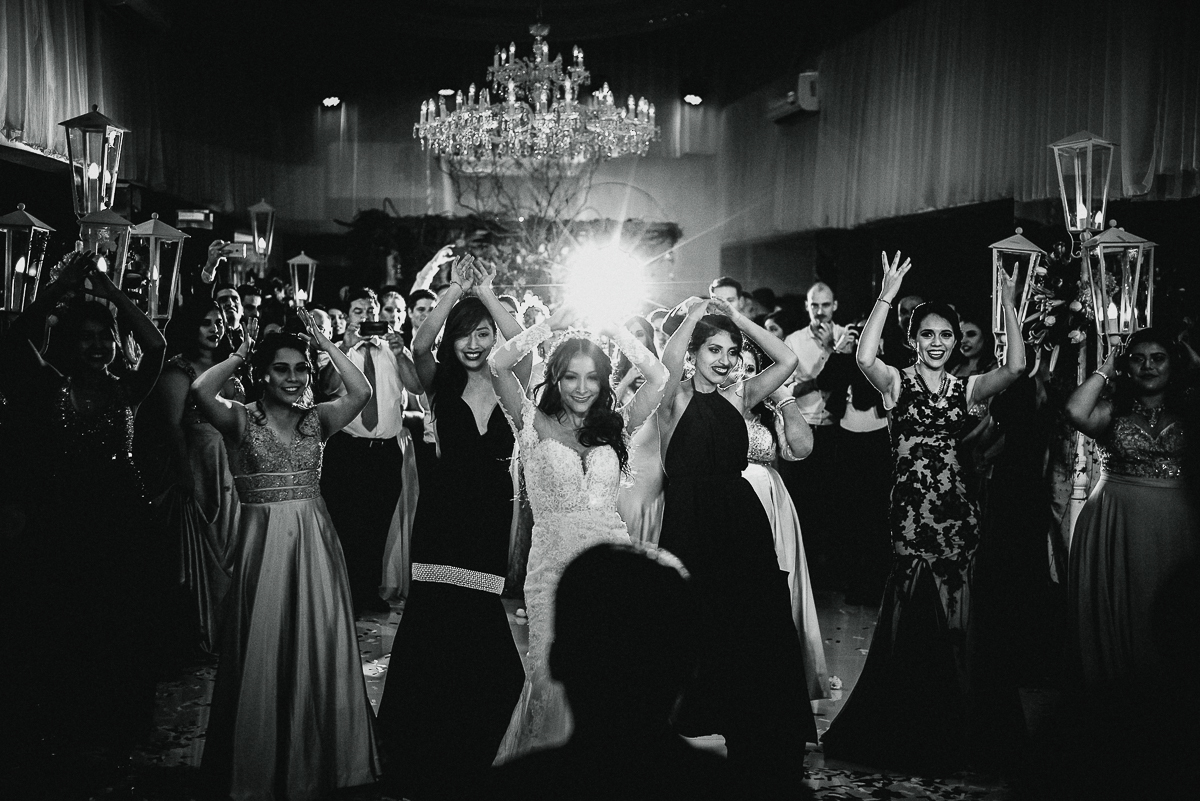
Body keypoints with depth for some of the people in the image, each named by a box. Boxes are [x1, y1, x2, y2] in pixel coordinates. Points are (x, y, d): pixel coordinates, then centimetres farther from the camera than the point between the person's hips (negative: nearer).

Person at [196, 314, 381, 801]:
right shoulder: (242, 421, 0)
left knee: (318, 646, 6)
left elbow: (361, 391, -9)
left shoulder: (317, 420, 7)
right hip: (263, 539, -2)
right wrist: (240, 354, -5)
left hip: (314, 541, 2)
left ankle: (318, 759, 23)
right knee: (264, 648, 5)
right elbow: (200, 391, -19)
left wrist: (323, 342, -3)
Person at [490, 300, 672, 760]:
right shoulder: (535, 424, 6)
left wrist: (612, 328, 3)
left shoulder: (615, 427, 12)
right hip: (553, 563, -2)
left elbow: (658, 378, 1)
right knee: (552, 679, -2)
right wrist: (553, 324, -1)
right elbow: (498, 365, -7)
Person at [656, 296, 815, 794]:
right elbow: (667, 363, -23)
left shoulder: (738, 397, 10)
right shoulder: (676, 398, -2)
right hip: (690, 526, -4)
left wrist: (737, 318, 2)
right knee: (698, 637, 1)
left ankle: (758, 765, 16)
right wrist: (692, 316, -7)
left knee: (754, 636, 5)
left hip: (742, 526, 4)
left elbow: (786, 360, 1)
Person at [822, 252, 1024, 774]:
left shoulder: (966, 389, 10)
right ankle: (903, 735, 17)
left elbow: (1016, 366, -7)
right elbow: (864, 357, -20)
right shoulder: (896, 381, 2)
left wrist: (1008, 305, -11)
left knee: (951, 621, 9)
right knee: (913, 619, 1)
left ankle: (945, 737, 25)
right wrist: (886, 297, -23)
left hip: (956, 505, 4)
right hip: (911, 503, -3)